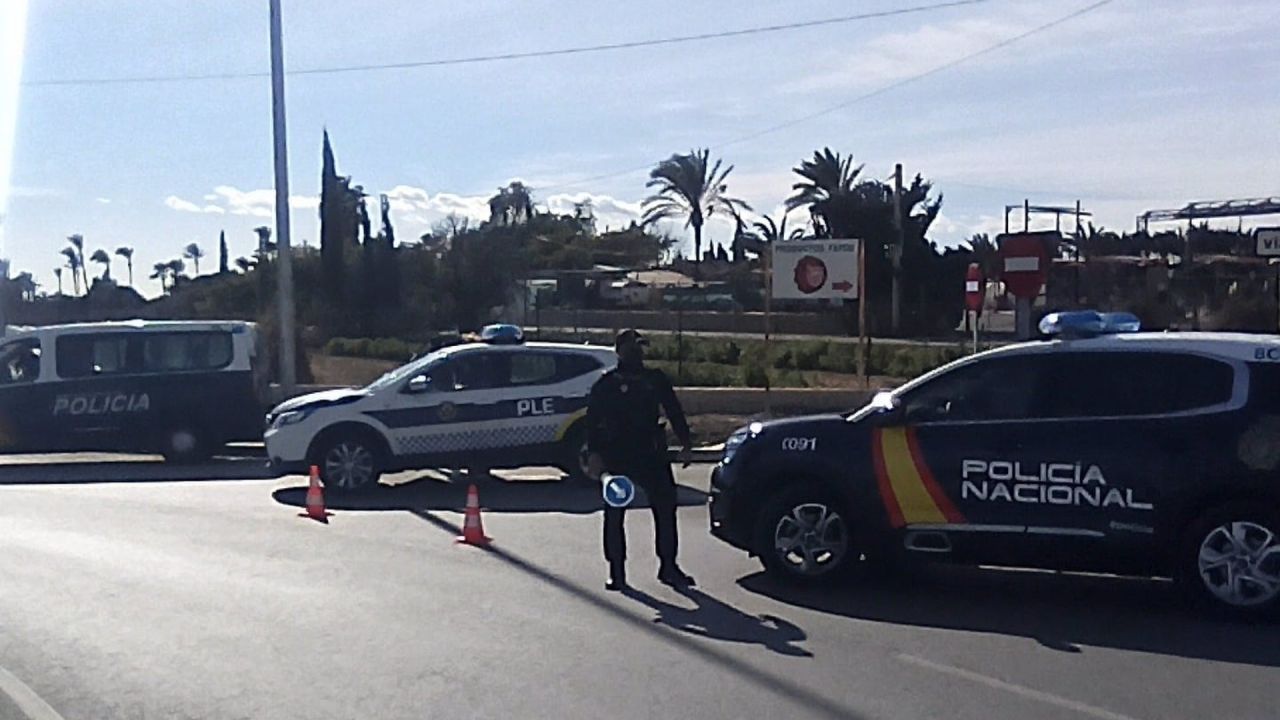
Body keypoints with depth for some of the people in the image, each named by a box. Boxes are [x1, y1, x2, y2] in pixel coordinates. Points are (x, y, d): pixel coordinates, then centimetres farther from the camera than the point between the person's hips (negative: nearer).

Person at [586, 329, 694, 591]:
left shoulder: (656, 379, 10)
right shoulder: (606, 384, 0)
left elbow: (674, 411, 11)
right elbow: (593, 421, -4)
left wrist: (685, 443, 2)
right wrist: (594, 454, -14)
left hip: (651, 453, 3)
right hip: (616, 456, -3)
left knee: (666, 508, 2)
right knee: (614, 515, 1)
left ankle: (668, 566, 14)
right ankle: (617, 572, 10)